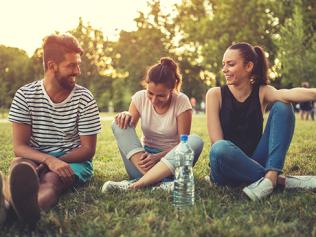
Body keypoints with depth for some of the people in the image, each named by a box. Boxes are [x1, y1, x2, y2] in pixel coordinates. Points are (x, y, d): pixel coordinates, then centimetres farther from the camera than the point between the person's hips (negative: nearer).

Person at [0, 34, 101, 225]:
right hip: (35, 158, 2)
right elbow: (19, 147, -8)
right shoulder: (25, 95, -3)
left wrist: (58, 162, -20)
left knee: (50, 179, -37)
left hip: (74, 161, -1)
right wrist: (49, 160, -28)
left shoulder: (85, 100, -6)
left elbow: (88, 149, -4)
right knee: (18, 166, -34)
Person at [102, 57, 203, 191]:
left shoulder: (181, 102, -9)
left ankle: (137, 183, -38)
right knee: (119, 124, -18)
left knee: (196, 141, -31)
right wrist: (125, 116, -23)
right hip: (145, 156, 2)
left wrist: (158, 156, -24)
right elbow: (128, 128, -1)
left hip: (170, 161, -2)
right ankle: (155, 180, -34)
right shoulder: (140, 98, -2)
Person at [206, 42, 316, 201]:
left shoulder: (261, 92, 1)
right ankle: (279, 180, -22)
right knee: (221, 149, -38)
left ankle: (269, 176, -28)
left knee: (282, 107, -13)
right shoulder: (215, 94, -4)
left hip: (255, 161, 2)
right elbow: (217, 142, -12)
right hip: (227, 170, -2)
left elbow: (288, 94, -24)